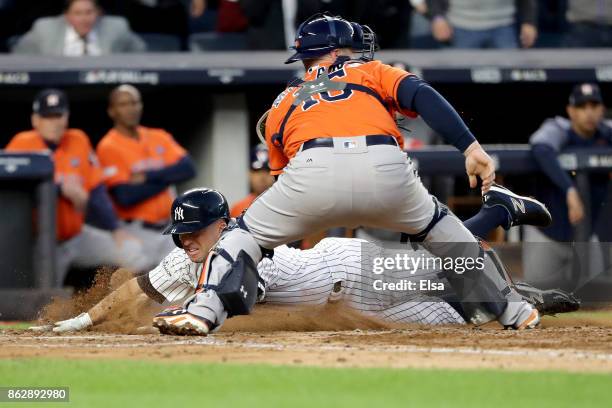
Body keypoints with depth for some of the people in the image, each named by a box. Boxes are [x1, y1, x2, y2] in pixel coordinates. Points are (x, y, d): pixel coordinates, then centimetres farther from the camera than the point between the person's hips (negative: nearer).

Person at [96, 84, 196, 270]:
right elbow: (125, 196, -18)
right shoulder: (109, 147, -8)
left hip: (168, 231, 6)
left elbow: (188, 168, -3)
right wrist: (167, 177, -9)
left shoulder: (159, 138, 11)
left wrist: (149, 176, -16)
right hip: (137, 233, -6)